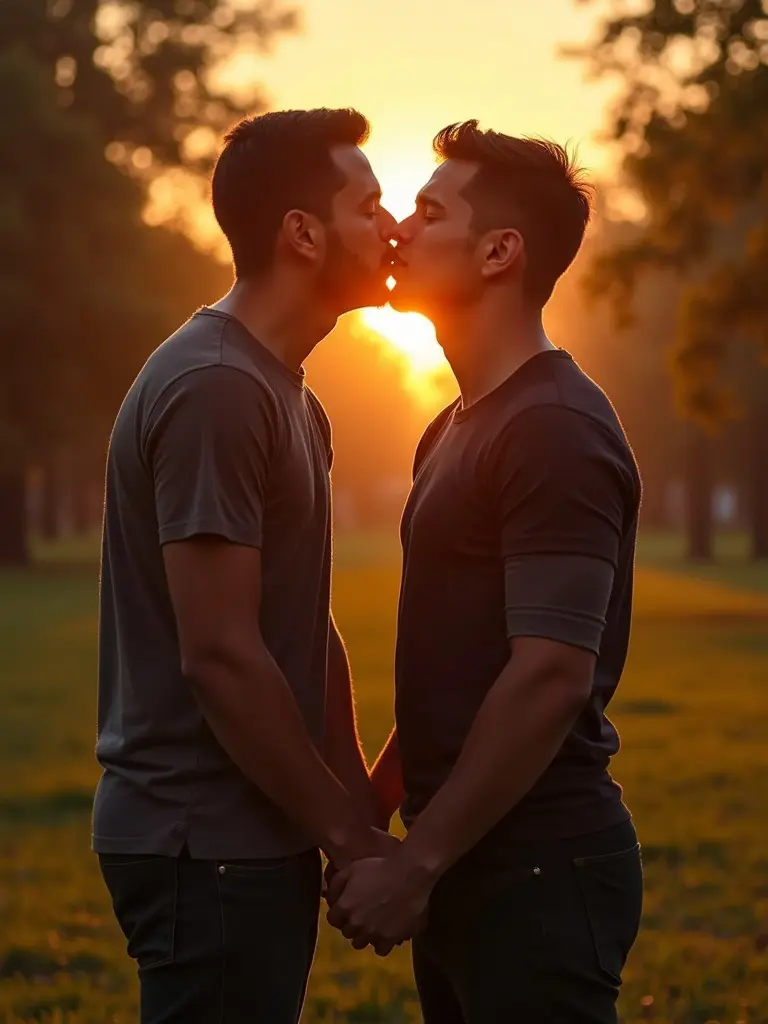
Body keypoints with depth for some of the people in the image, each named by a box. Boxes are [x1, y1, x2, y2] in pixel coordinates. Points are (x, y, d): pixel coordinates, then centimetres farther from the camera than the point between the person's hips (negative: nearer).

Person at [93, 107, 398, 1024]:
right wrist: (349, 834, -15)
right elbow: (220, 656, -22)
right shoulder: (215, 390, -17)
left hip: (256, 836, 9)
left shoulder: (287, 396, 14)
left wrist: (357, 810, 10)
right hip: (207, 845, -9)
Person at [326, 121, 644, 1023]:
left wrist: (416, 865, -20)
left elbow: (552, 677, -23)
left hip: (537, 872, -9)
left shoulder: (556, 431, -16)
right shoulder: (456, 429, 14)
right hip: (470, 862, 9)